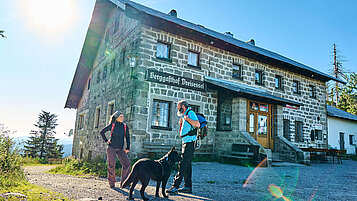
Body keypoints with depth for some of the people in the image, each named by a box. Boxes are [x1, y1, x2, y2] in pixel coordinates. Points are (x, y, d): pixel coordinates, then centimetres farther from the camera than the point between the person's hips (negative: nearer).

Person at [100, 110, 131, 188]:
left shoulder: (125, 126, 5)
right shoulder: (112, 125, 0)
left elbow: (127, 137, 7)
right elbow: (102, 132, 10)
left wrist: (127, 148, 0)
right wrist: (106, 140, 2)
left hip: (120, 149, 2)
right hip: (111, 147, -2)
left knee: (127, 163, -10)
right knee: (111, 165, -2)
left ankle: (123, 183, 2)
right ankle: (112, 183, 15)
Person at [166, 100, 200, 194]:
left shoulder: (190, 113, -8)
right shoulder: (184, 115, 21)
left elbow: (197, 124, -22)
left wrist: (187, 119, -23)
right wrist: (181, 124, 12)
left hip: (189, 142, -10)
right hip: (185, 142, 10)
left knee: (183, 164, -11)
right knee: (187, 165, 11)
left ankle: (175, 186, -11)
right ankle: (188, 186, 17)